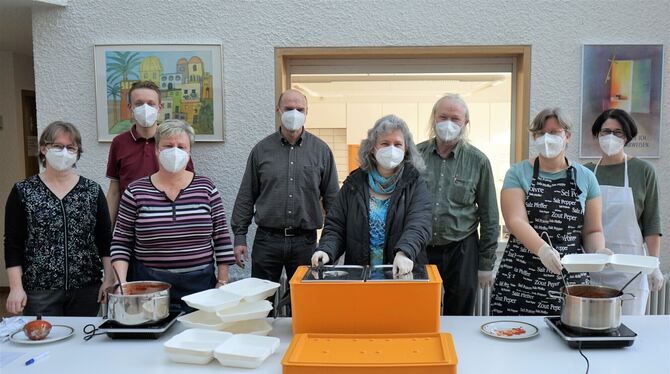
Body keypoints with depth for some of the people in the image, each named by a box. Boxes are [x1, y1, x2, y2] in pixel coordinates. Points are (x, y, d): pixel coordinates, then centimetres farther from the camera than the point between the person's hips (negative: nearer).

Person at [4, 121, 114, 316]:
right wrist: (16, 287, -5)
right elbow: (13, 244, 1)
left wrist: (109, 279, -3)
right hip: (39, 290, -1)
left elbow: (105, 241, 4)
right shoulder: (23, 192, 2)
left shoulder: (93, 191, 4)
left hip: (87, 288, 1)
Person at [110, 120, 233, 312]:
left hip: (200, 284, 1)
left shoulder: (206, 188, 2)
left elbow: (222, 239, 4)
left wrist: (223, 282, 1)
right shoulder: (136, 191, 1)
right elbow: (121, 243, 4)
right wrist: (121, 282, -7)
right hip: (150, 286, 0)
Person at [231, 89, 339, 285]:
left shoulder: (321, 150, 3)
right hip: (266, 239, 0)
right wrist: (240, 237, 3)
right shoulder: (262, 149, 4)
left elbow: (332, 198, 6)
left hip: (305, 241, 0)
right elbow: (246, 197, 7)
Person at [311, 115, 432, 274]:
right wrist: (326, 250, -10)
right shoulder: (354, 183, 11)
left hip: (404, 273, -2)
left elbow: (419, 225, -10)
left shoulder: (416, 184, 5)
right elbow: (335, 226, 10)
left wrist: (404, 252, -29)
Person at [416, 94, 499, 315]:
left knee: (459, 320, 11)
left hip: (461, 251, -1)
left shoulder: (478, 161, -2)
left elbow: (489, 217, 2)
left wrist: (486, 264, 2)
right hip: (419, 249, 1)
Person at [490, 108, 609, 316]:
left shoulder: (585, 177, 9)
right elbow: (515, 220, -11)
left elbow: (592, 230, 11)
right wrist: (543, 249, -27)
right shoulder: (518, 173, 3)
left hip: (570, 280, 2)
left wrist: (598, 252, -10)